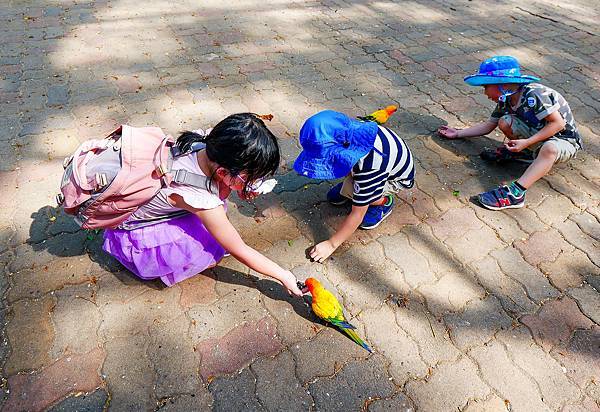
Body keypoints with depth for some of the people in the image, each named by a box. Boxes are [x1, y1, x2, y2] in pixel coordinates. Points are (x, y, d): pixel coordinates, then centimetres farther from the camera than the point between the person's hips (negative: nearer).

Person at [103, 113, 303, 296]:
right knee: (212, 250, -23)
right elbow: (240, 251, -25)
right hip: (132, 232, -7)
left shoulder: (205, 145, -22)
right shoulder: (198, 198, -39)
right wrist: (284, 276, -14)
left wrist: (243, 188, -20)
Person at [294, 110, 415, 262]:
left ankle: (383, 201, -2)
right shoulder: (346, 130, -28)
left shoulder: (370, 166, -43)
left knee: (349, 191, -26)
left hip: (398, 177, -5)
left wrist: (331, 244, -24)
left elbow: (358, 214, -32)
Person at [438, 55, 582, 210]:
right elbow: (487, 126, 9)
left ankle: (516, 192, -46)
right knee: (504, 122, -16)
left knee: (549, 149, -43)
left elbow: (558, 123, -26)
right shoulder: (505, 100, -2)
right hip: (539, 134, 7)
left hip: (565, 139, -6)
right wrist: (457, 133, 7)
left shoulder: (534, 94, -26)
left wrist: (526, 142, -32)